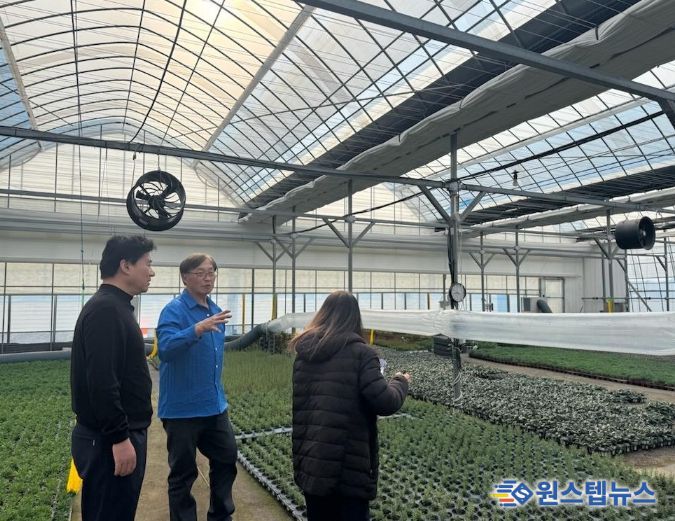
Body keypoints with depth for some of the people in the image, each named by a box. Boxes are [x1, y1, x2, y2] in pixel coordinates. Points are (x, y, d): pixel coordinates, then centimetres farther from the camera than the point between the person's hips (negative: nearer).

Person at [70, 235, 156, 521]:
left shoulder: (115, 306, 13)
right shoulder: (105, 309, -19)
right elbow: (101, 382, -26)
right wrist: (119, 438, -22)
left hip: (122, 434, 10)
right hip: (110, 441, -10)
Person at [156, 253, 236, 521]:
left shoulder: (216, 311, 8)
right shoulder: (174, 310, -15)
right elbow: (165, 348, -31)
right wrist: (197, 329, -44)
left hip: (214, 406, 8)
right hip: (182, 408, -7)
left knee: (227, 458, 16)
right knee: (183, 472, 7)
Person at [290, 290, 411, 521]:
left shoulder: (304, 352, 6)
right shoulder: (360, 353, -11)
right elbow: (386, 403, -16)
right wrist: (400, 381, 1)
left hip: (309, 463, 5)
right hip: (348, 466, -5)